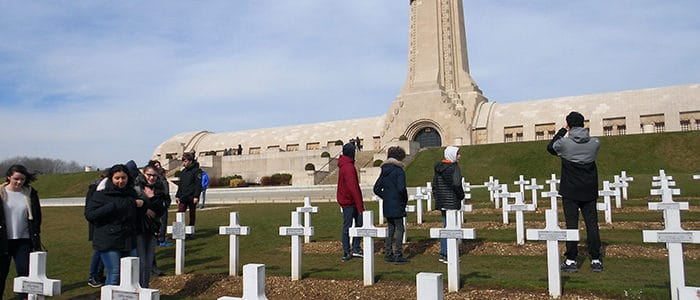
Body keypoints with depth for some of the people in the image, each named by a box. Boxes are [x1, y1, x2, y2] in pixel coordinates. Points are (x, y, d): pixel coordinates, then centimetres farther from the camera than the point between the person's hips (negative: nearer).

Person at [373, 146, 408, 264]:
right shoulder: (399, 171, -12)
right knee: (400, 229, 2)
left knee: (390, 229, 15)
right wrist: (405, 199, -6)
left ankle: (388, 254, 18)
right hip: (397, 206, -7)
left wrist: (386, 197, 13)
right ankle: (398, 255, 2)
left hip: (387, 206, 7)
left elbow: (376, 189, 9)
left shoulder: (384, 171, 9)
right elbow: (401, 188, -22)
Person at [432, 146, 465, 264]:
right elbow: (456, 184, -23)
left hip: (441, 201, 8)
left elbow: (434, 183, 14)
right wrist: (461, 196, -7)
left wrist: (436, 197, 20)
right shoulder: (453, 167, -15)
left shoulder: (438, 167, 10)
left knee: (446, 226, 17)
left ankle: (443, 254, 21)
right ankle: (447, 256, 1)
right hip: (452, 202, -8)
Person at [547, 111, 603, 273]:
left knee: (571, 223, 2)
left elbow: (550, 147, 8)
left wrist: (563, 130, 11)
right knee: (592, 223, 7)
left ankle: (571, 261, 4)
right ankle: (596, 260, 10)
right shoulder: (595, 143, -3)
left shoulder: (564, 143, -12)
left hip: (570, 192, -2)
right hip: (589, 191, 2)